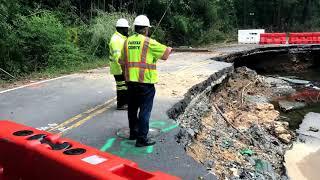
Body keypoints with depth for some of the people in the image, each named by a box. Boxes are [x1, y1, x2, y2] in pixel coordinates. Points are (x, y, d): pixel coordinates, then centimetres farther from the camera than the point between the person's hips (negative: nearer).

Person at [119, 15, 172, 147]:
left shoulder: (127, 42, 8)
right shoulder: (148, 42, -10)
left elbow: (123, 62, 13)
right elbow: (166, 52, -4)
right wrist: (169, 49, 19)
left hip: (130, 81, 6)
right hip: (145, 82, -6)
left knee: (132, 108, 18)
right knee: (145, 110, 1)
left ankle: (133, 132, 33)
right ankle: (142, 138, 4)